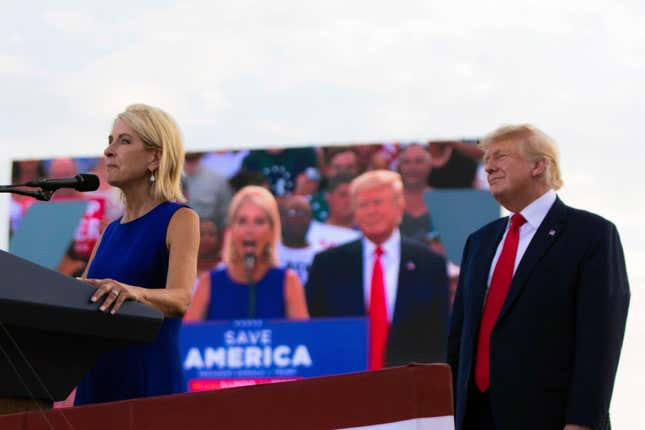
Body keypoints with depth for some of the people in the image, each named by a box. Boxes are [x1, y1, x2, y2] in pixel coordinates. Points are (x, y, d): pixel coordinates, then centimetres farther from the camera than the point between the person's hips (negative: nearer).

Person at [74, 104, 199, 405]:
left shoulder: (180, 219, -4)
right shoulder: (112, 231, 17)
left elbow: (180, 299, -19)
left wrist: (134, 292, -39)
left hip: (149, 380, -6)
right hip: (96, 381, 6)